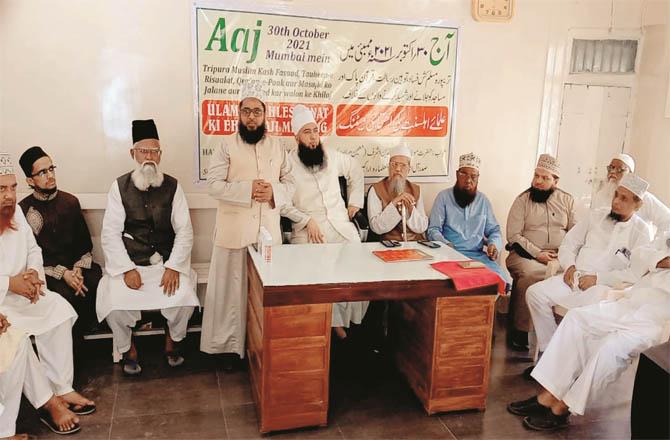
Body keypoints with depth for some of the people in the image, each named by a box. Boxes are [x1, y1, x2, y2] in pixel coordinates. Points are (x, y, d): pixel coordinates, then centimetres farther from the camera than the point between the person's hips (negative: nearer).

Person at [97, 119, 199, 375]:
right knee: (116, 303, -23)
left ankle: (173, 340, 10)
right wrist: (127, 269, -14)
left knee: (184, 297, -23)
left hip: (167, 261, 0)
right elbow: (110, 233, -2)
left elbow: (184, 230, -1)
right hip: (129, 262, 0)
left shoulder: (172, 186, 3)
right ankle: (127, 347, 9)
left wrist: (173, 267, -13)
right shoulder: (120, 187, 2)